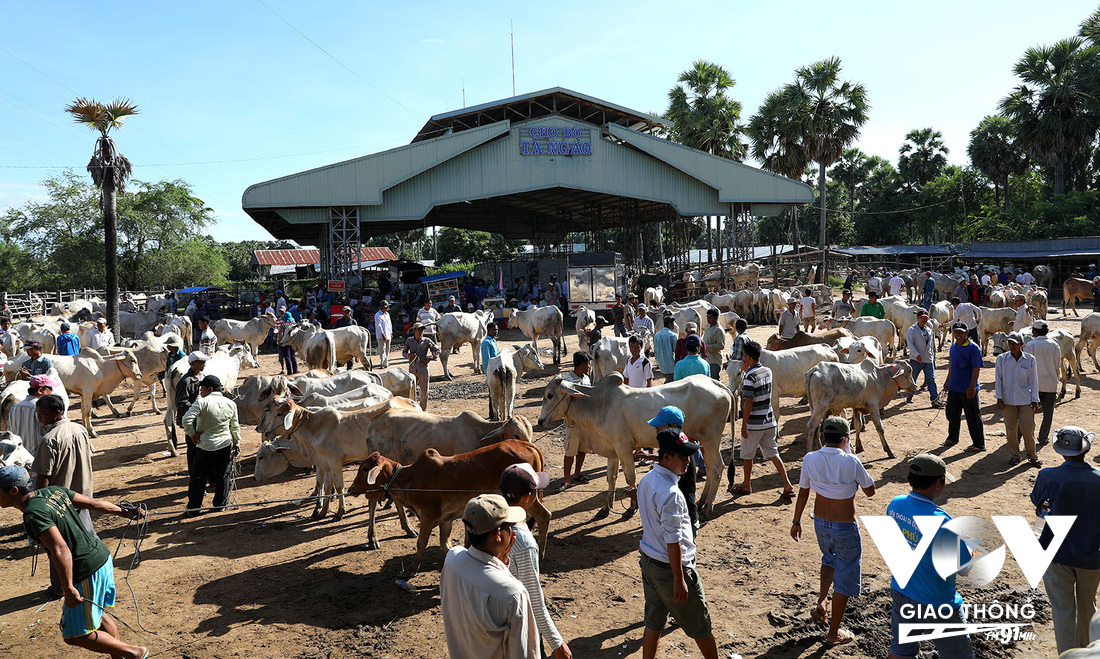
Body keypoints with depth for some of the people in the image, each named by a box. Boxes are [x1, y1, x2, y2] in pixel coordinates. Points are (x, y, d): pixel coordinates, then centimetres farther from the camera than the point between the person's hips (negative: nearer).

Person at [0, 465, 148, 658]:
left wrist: (68, 589, -27)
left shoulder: (33, 513, -21)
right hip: (102, 556, 9)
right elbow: (94, 503, 13)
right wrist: (125, 513, 25)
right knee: (96, 613, 28)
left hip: (87, 572, -9)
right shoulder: (54, 491, 4)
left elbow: (61, 550, -29)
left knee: (76, 635, 4)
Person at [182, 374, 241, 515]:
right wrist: (237, 443, 19)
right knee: (223, 476, 16)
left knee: (199, 478, 9)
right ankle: (221, 504, 26)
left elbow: (186, 420, -24)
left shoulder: (202, 402, -14)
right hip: (225, 445, 3)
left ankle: (193, 508, 15)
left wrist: (192, 433, -8)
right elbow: (235, 427, 9)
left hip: (205, 446, -3)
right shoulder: (231, 404, 1)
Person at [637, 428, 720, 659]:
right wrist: (679, 580, -17)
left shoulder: (646, 480, 0)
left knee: (654, 621, 19)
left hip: (648, 561, 8)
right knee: (699, 624, 14)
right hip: (671, 567, -8)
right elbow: (673, 542, -25)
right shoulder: (670, 494, -28)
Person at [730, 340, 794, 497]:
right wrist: (748, 371, 16)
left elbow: (748, 403, -20)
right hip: (769, 422, 7)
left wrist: (744, 425, -14)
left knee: (747, 455, 11)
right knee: (773, 453, 13)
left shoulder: (750, 377, -19)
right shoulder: (768, 371, 3)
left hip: (754, 424, -7)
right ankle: (787, 485, 7)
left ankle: (746, 485, 24)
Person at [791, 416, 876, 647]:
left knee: (829, 558, 35)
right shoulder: (851, 462, -23)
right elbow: (870, 491, -7)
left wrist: (796, 522, 12)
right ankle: (834, 633, 26)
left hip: (821, 523, 4)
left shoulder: (810, 459, -12)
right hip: (846, 529, -4)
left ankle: (821, 601, 21)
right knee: (844, 577, 14)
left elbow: (803, 494, -1)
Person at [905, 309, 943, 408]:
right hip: (915, 360, -4)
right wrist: (917, 355, -26)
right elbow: (910, 343, -15)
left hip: (928, 359, 4)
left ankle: (935, 399, -2)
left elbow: (932, 344, 22)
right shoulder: (911, 330, -5)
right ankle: (909, 396, 24)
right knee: (912, 379, 7)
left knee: (931, 379, -1)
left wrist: (933, 357, 21)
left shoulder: (929, 330, 14)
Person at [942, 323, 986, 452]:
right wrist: (948, 381, 24)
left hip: (968, 389, -8)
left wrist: (972, 386, -23)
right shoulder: (953, 347, 9)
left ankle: (979, 444, 11)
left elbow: (976, 368, -18)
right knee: (952, 413, 18)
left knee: (973, 417, 1)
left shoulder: (973, 348, -15)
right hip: (954, 387, 8)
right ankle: (952, 438, 35)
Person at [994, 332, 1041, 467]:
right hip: (1008, 400, 1)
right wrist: (999, 398, -3)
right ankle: (1014, 456, 20)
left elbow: (1033, 381, 4)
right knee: (1011, 429, 6)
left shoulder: (1030, 359, -1)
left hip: (1026, 400, 0)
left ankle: (1032, 456, 18)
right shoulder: (1001, 358, -2)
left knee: (1028, 429, 0)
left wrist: (1035, 400, 2)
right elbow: (998, 379, 2)